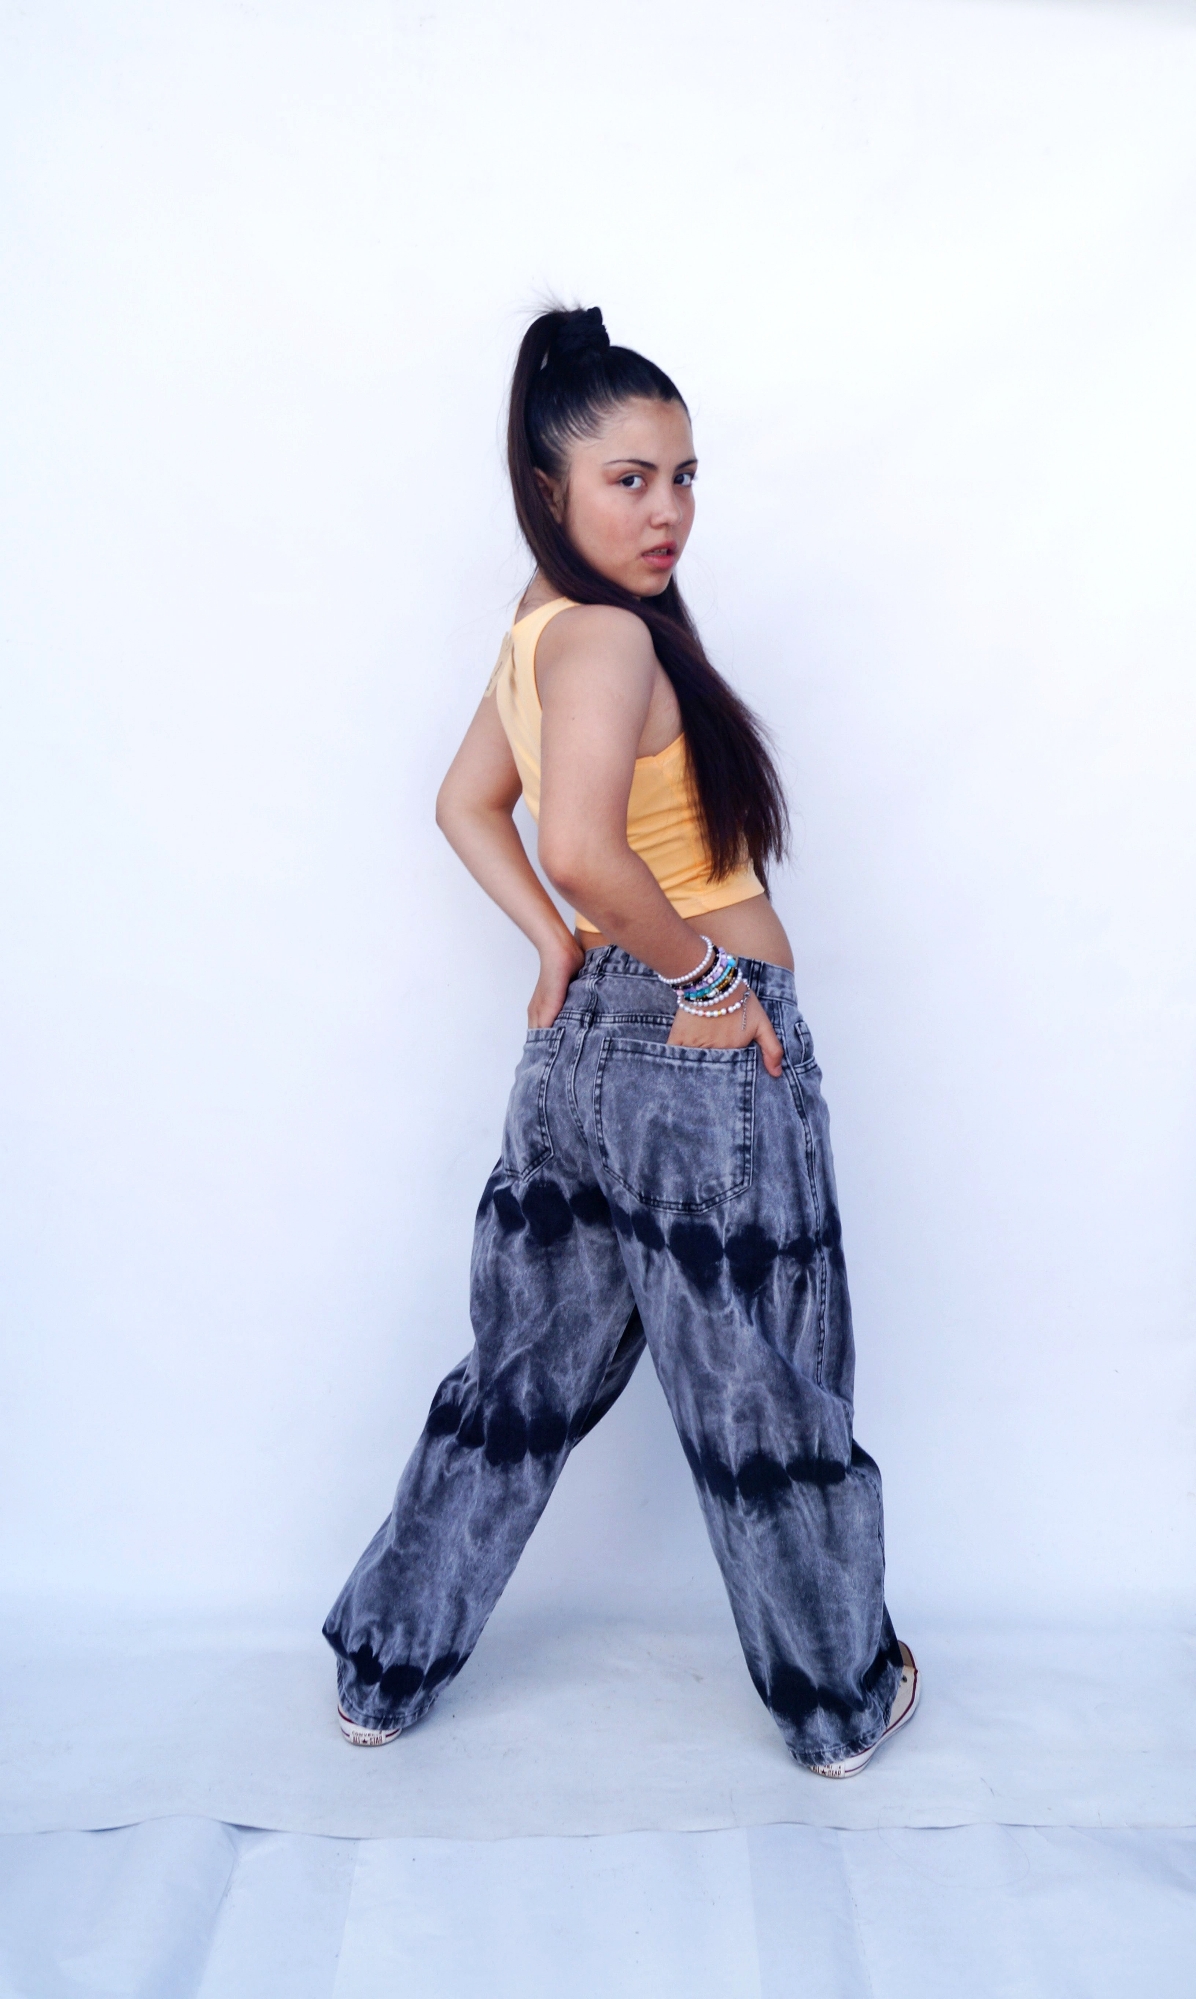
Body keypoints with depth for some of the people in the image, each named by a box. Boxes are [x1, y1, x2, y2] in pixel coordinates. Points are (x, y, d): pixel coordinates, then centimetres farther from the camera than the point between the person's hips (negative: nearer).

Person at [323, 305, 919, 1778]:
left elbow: (468, 803, 21)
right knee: (767, 1402, 10)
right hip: (707, 1064, -9)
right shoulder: (611, 635, -20)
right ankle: (843, 1699, 33)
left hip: (588, 1046, 9)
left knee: (527, 1372, 20)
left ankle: (385, 1669, 34)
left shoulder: (542, 631, 9)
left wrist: (558, 948, 11)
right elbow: (583, 847, -35)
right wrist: (703, 966, -20)